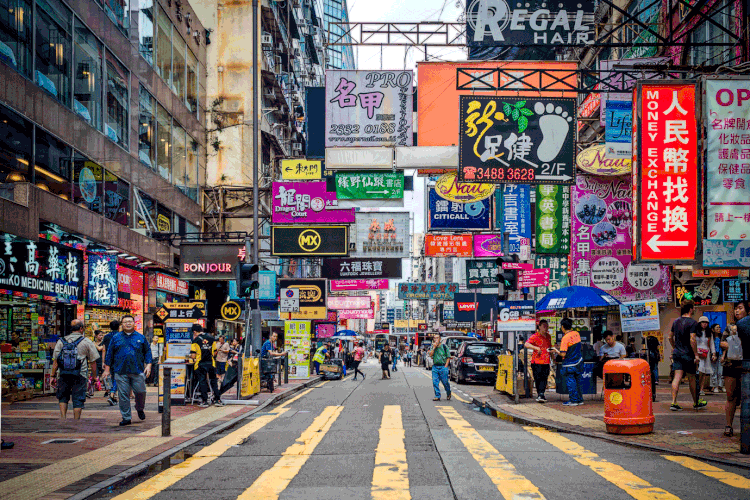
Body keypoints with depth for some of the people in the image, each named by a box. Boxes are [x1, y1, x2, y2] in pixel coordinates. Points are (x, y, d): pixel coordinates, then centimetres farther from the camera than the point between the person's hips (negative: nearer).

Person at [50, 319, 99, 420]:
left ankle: (63, 417, 6)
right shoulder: (87, 342, -1)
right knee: (78, 400, 5)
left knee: (63, 397, 18)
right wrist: (95, 376, 9)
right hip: (80, 376, -2)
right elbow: (93, 362, 1)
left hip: (63, 375, 2)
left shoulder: (61, 341, 5)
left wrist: (53, 376, 9)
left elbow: (55, 361, 4)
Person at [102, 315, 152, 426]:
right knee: (123, 395, 0)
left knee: (140, 392, -2)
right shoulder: (116, 338, 11)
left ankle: (140, 409, 27)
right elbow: (109, 354, 13)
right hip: (121, 372, 0)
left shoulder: (141, 338, 11)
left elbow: (147, 352, 14)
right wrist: (107, 369, 9)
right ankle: (126, 417, 8)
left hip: (138, 371, 0)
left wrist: (148, 365, 1)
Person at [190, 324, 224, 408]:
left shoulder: (196, 340, -8)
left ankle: (204, 401, 6)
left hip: (200, 364, -3)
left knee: (202, 382, 6)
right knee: (213, 381, 12)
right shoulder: (212, 339, 4)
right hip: (211, 363, 3)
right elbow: (215, 352, 9)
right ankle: (217, 400, 12)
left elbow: (193, 355, -11)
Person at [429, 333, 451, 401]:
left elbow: (448, 357, 1)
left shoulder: (444, 346, -1)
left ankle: (448, 394, 24)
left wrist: (445, 366, -6)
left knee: (445, 382, 1)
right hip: (435, 367, 3)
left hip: (443, 367, -3)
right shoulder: (433, 347, 11)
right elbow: (430, 354, -4)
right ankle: (437, 396, 2)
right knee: (435, 382, -4)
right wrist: (434, 347, -11)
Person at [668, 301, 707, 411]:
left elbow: (670, 337, 17)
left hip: (677, 353, 6)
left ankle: (673, 402, -10)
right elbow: (692, 340, -19)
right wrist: (696, 355, -14)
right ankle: (696, 403, 21)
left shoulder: (676, 321, 10)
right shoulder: (692, 322, -12)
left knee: (677, 377, 0)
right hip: (688, 354, -6)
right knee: (691, 379, 7)